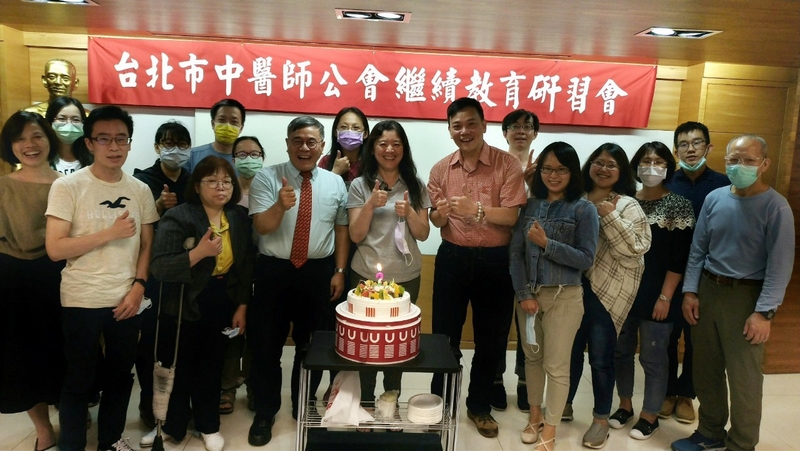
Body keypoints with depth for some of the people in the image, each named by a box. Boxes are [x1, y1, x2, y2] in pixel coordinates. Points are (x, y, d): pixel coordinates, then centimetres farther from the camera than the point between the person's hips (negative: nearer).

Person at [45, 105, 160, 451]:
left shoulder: (140, 190, 3)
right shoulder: (67, 187, -9)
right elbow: (55, 248, -14)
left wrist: (138, 285, -4)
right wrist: (110, 232, -17)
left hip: (126, 300, 4)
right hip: (81, 302, -4)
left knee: (121, 374, 16)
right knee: (78, 379, 10)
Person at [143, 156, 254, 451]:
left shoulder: (240, 218, -1)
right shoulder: (177, 218, -16)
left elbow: (246, 265, 5)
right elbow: (159, 267, -23)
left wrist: (242, 306, 2)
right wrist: (198, 253, -35)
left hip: (222, 306, 4)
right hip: (183, 307, -3)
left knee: (211, 367, 15)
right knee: (177, 368, 10)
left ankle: (208, 425, 34)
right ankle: (172, 425, 33)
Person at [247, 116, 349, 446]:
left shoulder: (335, 183, 3)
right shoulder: (267, 178, -4)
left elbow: (342, 228, 7)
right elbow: (262, 227, -13)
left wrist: (339, 271, 2)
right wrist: (280, 205, -33)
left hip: (319, 272, 2)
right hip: (274, 271, -2)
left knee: (310, 345, 17)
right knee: (267, 345, 8)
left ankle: (303, 406, 38)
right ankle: (265, 411, 28)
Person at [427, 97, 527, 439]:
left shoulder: (507, 165, -8)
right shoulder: (440, 169, 2)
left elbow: (512, 216, -15)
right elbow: (436, 221, 5)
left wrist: (476, 209, -30)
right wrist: (440, 214, -18)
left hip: (494, 260, -2)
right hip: (452, 257, 2)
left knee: (491, 337, 11)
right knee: (445, 334, 11)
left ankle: (479, 405, 31)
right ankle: (439, 401, 32)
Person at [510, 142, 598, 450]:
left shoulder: (584, 209, -5)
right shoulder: (530, 205, 4)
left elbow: (586, 258, -10)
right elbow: (516, 252, -1)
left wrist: (546, 243, -18)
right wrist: (524, 294, -8)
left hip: (564, 297, -3)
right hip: (528, 294, 4)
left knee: (556, 365, 4)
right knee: (532, 357, 16)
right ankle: (535, 415, 35)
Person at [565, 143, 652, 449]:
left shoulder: (628, 206, -6)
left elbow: (635, 250, -15)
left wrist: (609, 217, -20)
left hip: (607, 291, -4)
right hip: (575, 286, 4)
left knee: (600, 356, 4)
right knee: (570, 349, 15)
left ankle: (601, 419, 21)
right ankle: (564, 405, 33)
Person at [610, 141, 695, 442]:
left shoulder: (678, 206, -6)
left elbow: (679, 257, -10)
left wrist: (665, 297, -14)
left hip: (655, 295, -4)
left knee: (653, 358, 6)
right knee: (621, 351, 13)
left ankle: (649, 417, 22)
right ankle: (624, 406, 31)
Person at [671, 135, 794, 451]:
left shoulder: (776, 207, -10)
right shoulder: (714, 199, 4)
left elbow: (780, 264, -13)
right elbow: (698, 249, 7)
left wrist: (764, 312, -18)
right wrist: (690, 291, 2)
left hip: (745, 297, -5)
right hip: (707, 289, 5)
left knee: (743, 377, 3)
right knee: (705, 369, 15)